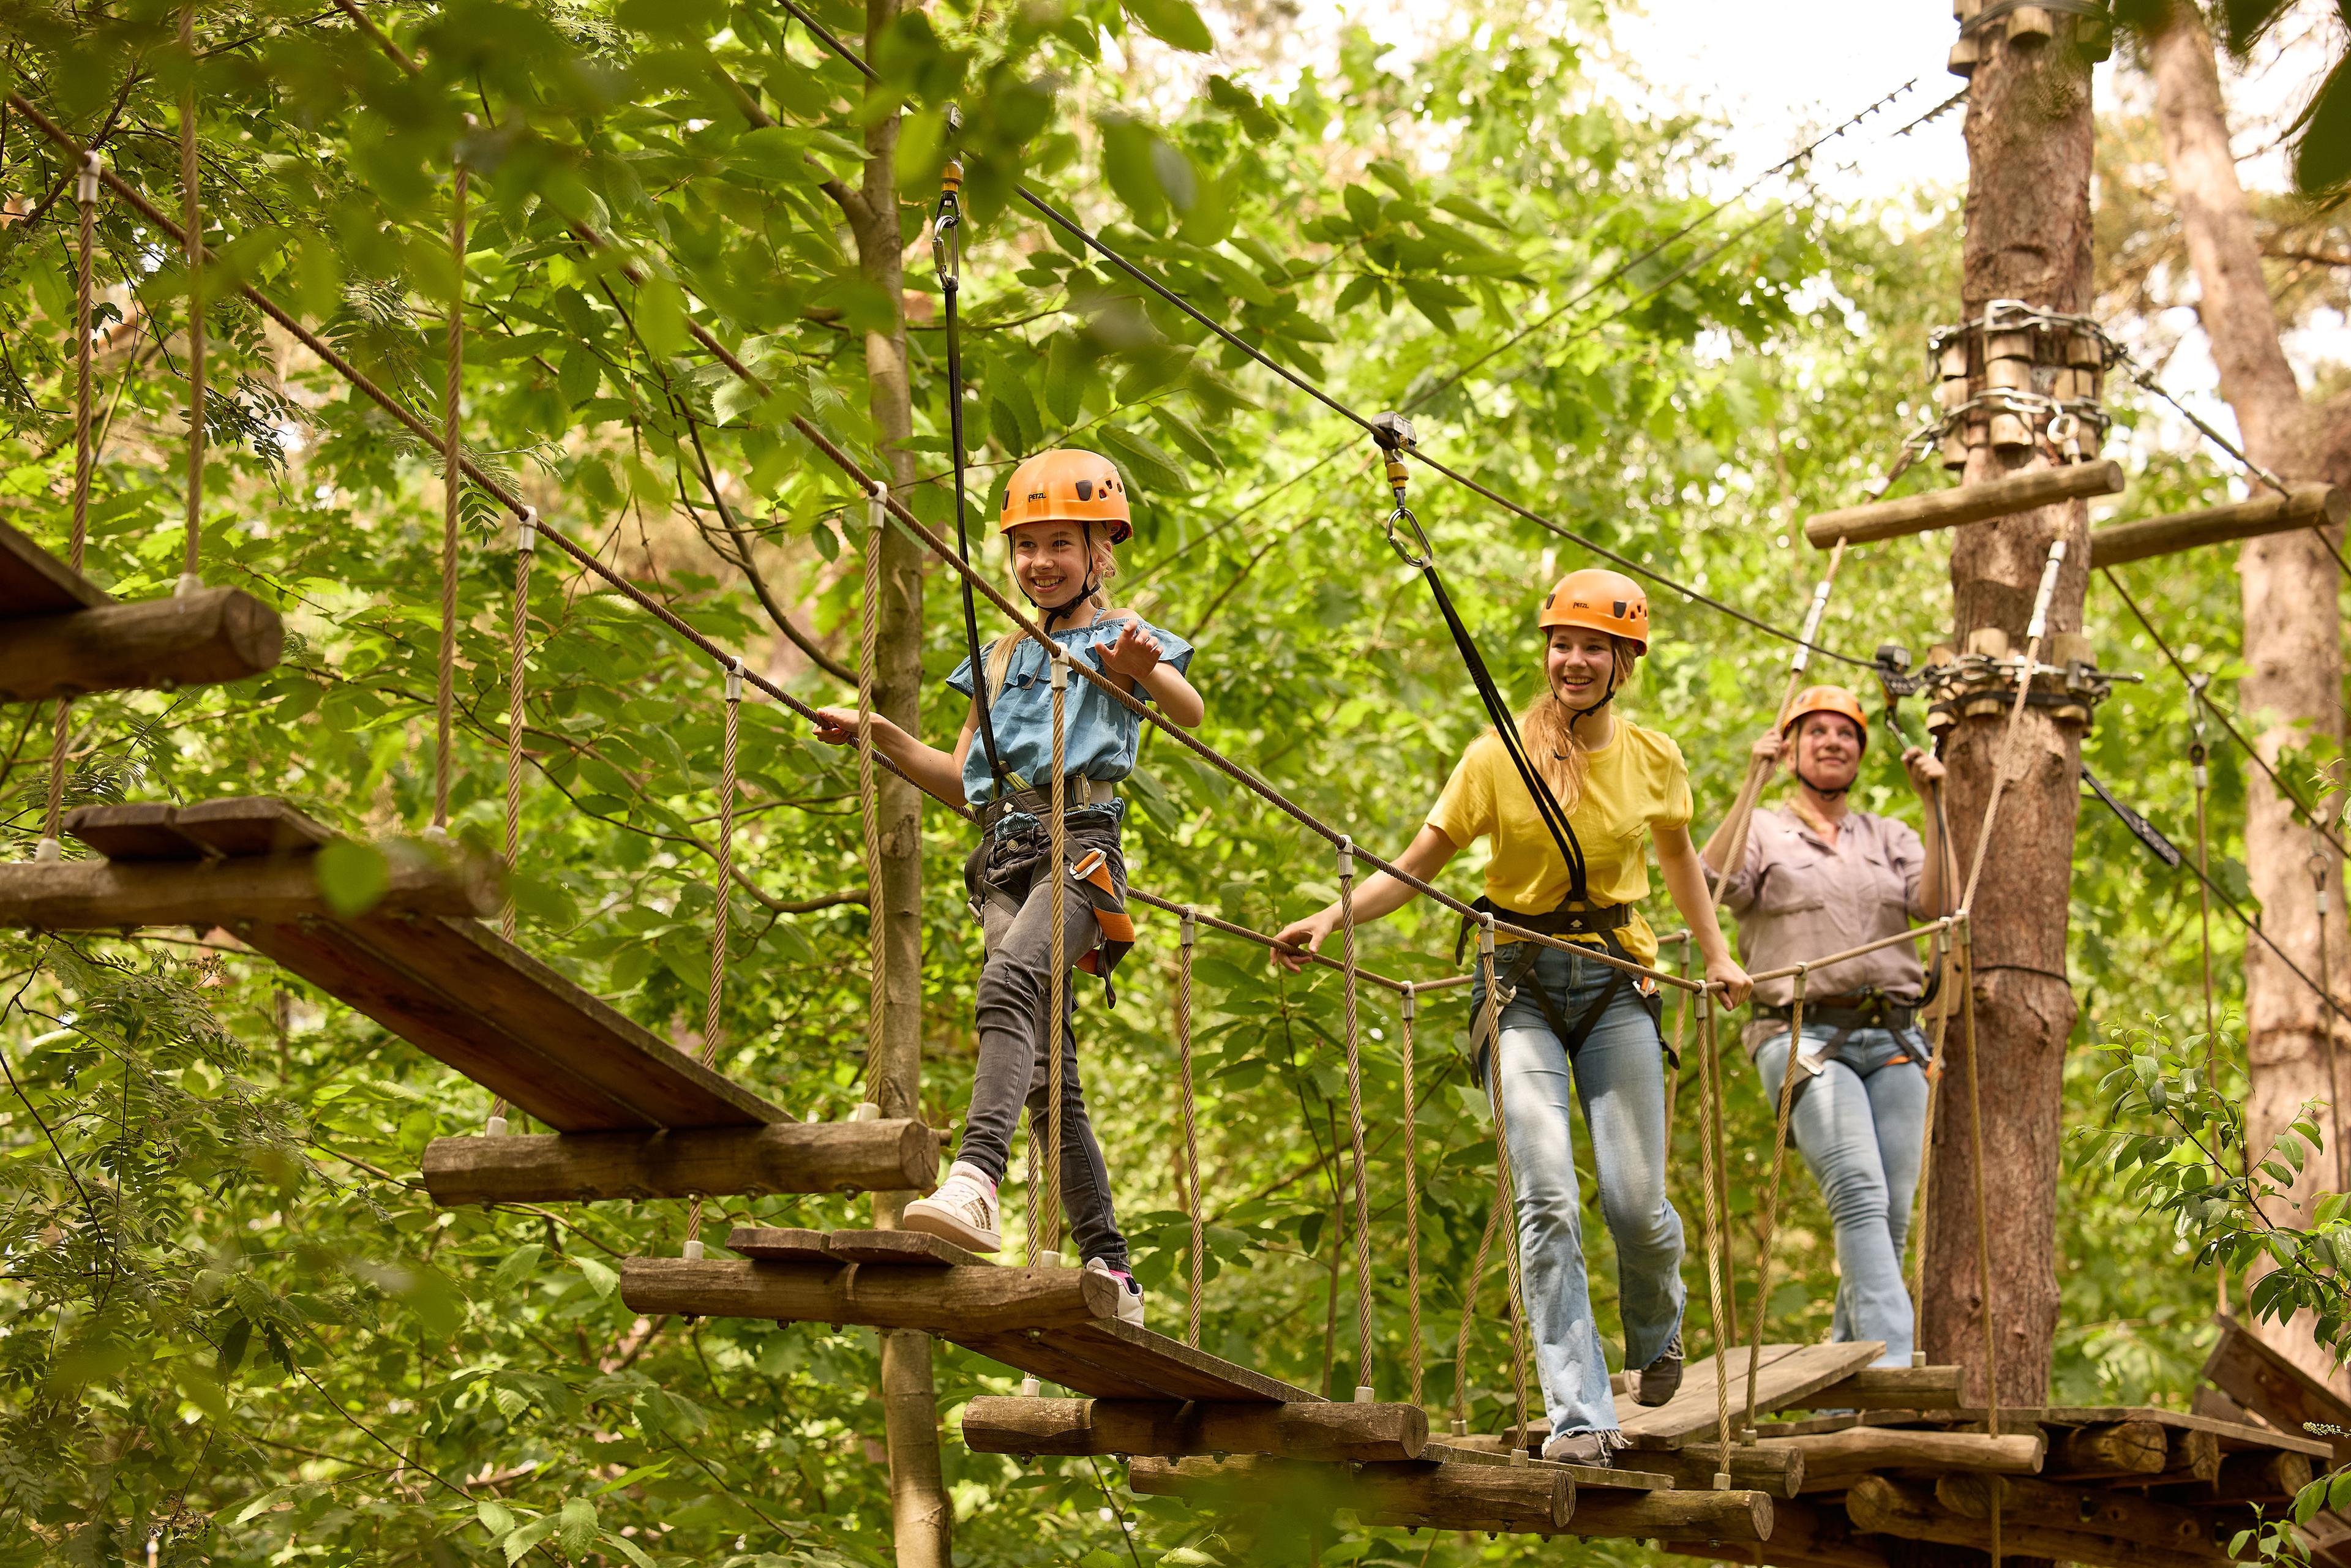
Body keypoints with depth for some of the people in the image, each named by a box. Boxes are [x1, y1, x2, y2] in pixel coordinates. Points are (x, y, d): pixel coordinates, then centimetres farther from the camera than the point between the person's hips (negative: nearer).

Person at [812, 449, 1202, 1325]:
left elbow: (1191, 714, -12)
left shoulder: (1123, 638, 9)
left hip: (1079, 845, -7)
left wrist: (1145, 671, -34)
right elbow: (960, 784, 28)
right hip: (1005, 858, 7)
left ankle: (976, 1184, -53)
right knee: (1047, 1073, 2)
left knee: (1008, 987, -34)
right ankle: (1110, 1274, 5)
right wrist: (875, 732, 15)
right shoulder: (1004, 660, 26)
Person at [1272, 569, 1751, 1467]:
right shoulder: (1498, 758, -5)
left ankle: (1657, 1333, 33)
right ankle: (1581, 1417, -11)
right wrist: (1332, 918, -17)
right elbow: (1418, 864, -4)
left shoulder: (1653, 760, 3)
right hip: (1522, 987, -2)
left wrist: (1717, 953, 22)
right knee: (1547, 1199, -14)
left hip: (1617, 986, 2)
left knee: (1635, 1202, -2)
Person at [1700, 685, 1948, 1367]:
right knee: (1860, 1195, -22)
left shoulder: (1891, 838, 22)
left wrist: (1932, 804, -2)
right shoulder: (1763, 833, 12)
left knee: (1892, 1214, -3)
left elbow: (1937, 904, 3)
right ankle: (1890, 1360, -32)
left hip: (1893, 1039, 4)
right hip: (1805, 1036, -4)